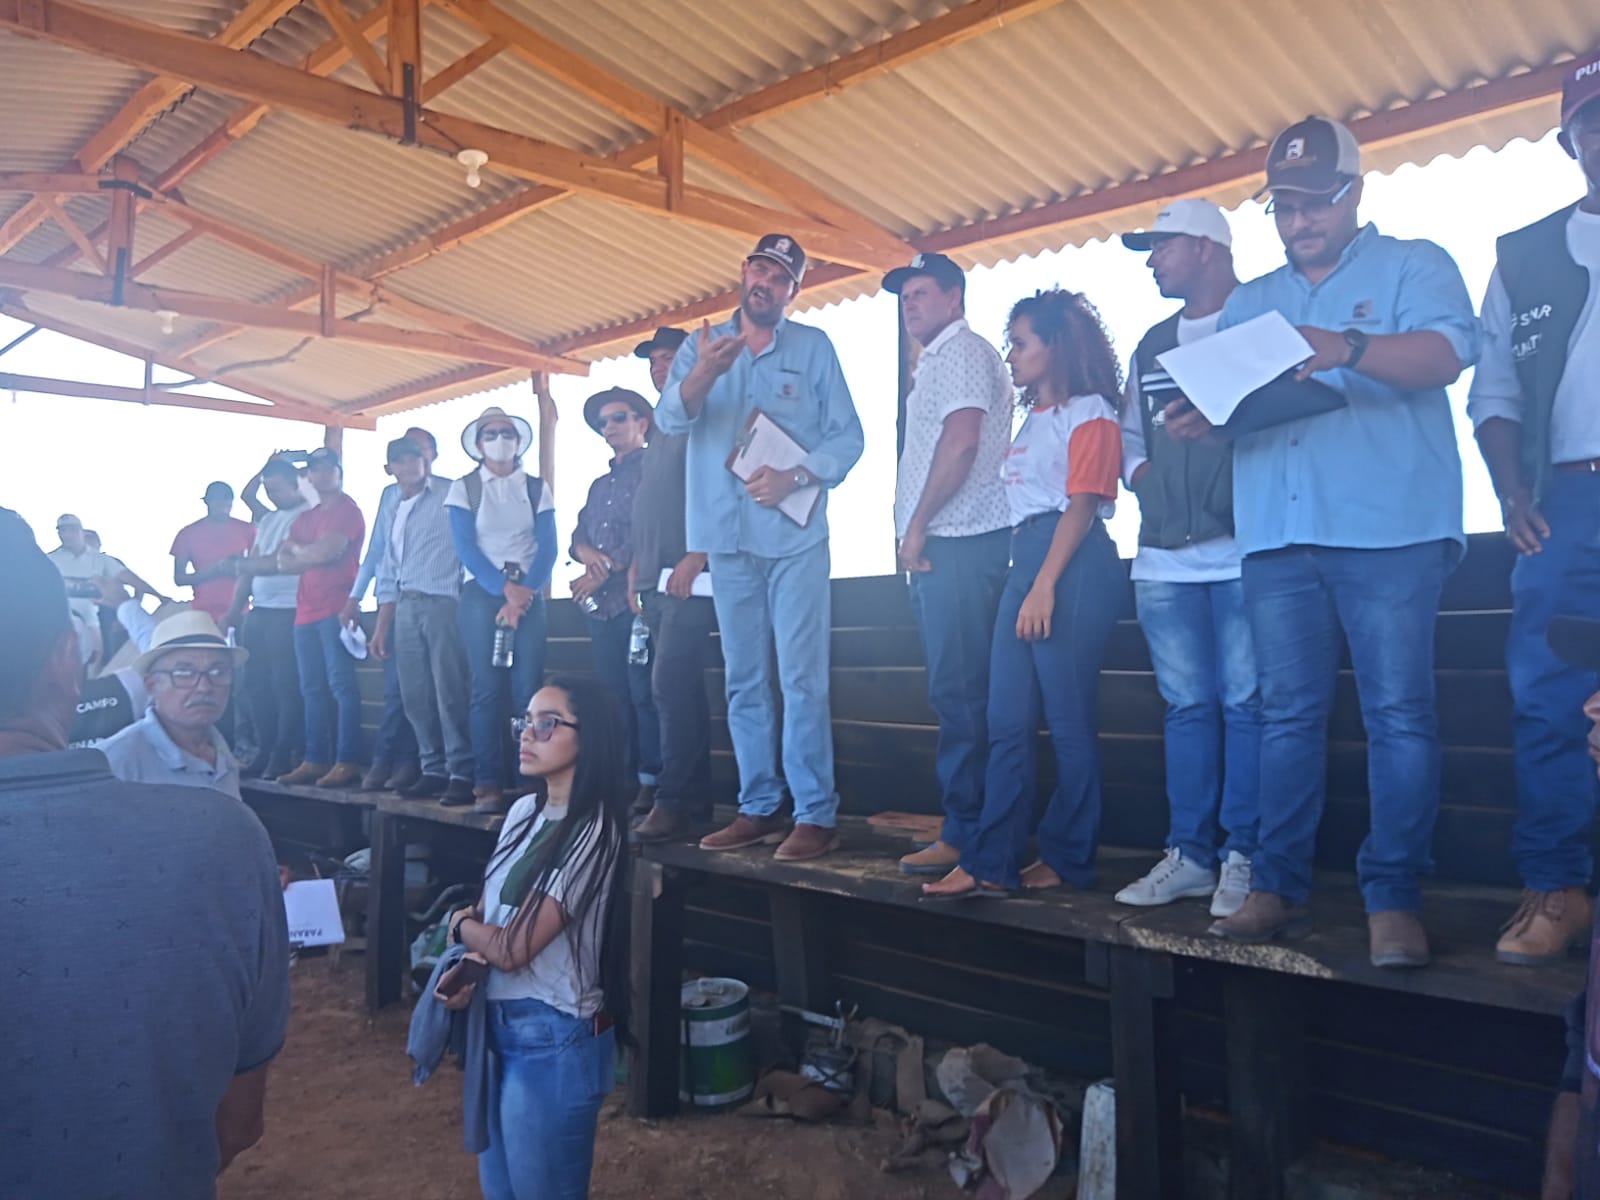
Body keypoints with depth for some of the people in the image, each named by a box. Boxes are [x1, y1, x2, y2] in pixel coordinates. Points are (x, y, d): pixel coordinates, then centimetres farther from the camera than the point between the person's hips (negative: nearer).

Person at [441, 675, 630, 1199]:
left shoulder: (591, 834, -23)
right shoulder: (525, 811, 3)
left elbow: (512, 948, -22)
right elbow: (488, 910, 9)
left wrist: (458, 923, -2)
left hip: (553, 1039, -8)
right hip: (499, 1023, 8)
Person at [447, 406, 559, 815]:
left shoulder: (537, 488, 11)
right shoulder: (463, 488, 8)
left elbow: (547, 547, 2)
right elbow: (465, 547, -2)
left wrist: (523, 594, -12)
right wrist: (505, 589, -14)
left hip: (529, 593, 1)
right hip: (481, 592, -1)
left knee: (528, 688, -7)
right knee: (487, 688, -6)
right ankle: (488, 783, -6)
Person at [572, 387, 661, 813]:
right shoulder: (599, 485, 25)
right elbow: (577, 538, 17)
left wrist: (606, 569, -10)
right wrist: (592, 555, -6)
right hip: (601, 604, 7)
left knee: (643, 695, -9)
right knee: (611, 696, 7)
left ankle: (650, 785, -5)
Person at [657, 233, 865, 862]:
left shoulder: (813, 347, 5)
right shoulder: (703, 345, 10)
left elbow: (848, 436, 1)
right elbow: (670, 417, -6)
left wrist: (794, 477, -15)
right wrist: (704, 374, -27)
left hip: (795, 533, -3)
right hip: (727, 536, 3)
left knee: (801, 679, -7)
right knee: (744, 682, 8)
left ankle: (816, 814, 0)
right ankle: (758, 807, 16)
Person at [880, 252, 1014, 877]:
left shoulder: (963, 351, -5)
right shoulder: (938, 361, 25)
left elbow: (962, 441, -18)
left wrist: (916, 527, -15)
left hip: (959, 543, -10)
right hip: (940, 545, 10)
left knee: (959, 690, -10)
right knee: (955, 689, 11)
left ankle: (964, 833, -5)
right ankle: (963, 821, 19)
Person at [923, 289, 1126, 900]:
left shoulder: (1090, 412, -2)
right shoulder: (1034, 420, 24)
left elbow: (1081, 504, -12)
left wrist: (1045, 586, -19)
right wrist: (1025, 581, 10)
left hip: (1073, 566, -9)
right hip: (1026, 562, 9)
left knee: (1068, 718, -3)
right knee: (1008, 722, 2)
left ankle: (1068, 859, 8)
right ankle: (991, 864, 3)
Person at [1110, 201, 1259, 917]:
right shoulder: (1151, 347, 21)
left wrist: (1210, 419, -18)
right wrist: (1140, 473, 7)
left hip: (1243, 554, -6)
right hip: (1163, 558, 6)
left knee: (1245, 704, -2)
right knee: (1187, 706, 8)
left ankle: (1242, 858, 7)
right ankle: (1189, 855, 15)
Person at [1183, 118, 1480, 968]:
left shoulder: (1414, 267, 10)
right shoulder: (1247, 304, 23)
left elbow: (1444, 355, -8)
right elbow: (1219, 400, 17)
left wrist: (1349, 347, -27)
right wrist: (1192, 419, -8)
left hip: (1390, 531, -3)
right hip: (1277, 537, 4)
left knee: (1399, 715, -4)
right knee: (1287, 715, 4)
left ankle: (1393, 899, 4)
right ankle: (1278, 889, 9)